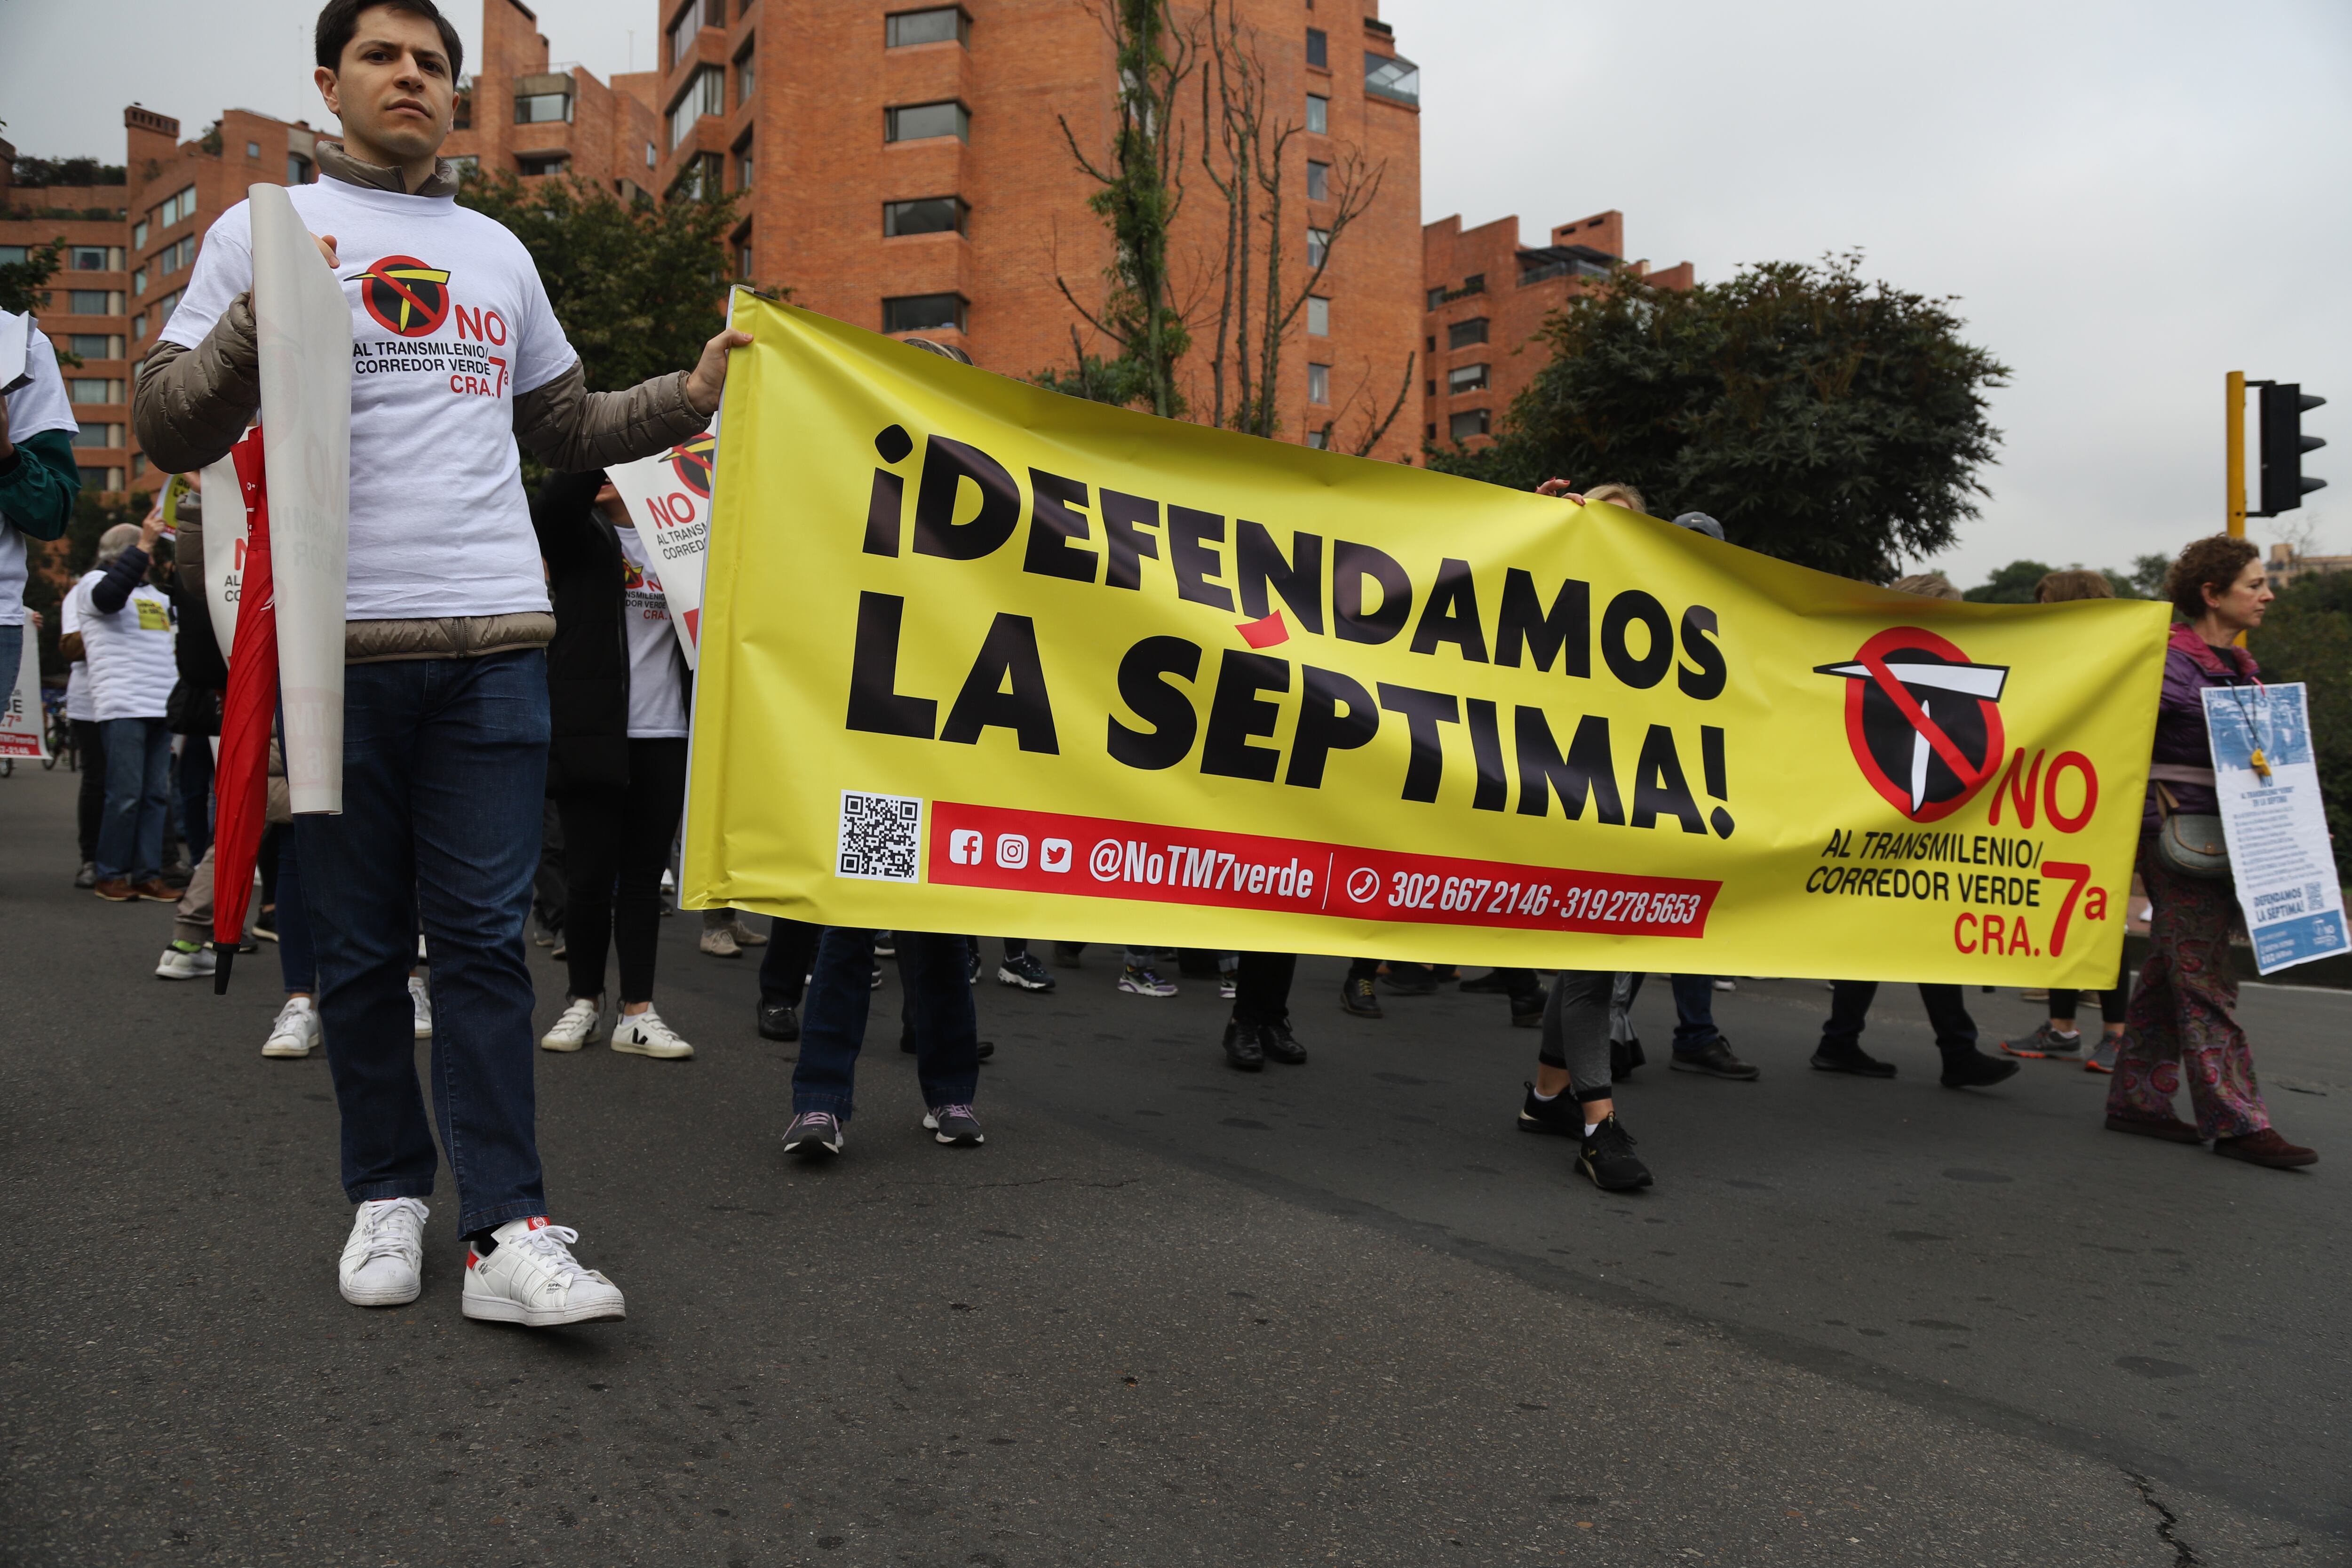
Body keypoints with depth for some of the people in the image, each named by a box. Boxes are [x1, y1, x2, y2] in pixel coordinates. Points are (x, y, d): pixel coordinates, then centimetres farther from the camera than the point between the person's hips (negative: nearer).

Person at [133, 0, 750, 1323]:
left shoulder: (499, 252, 20)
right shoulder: (269, 232, 9)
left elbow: (568, 426, 27)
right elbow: (171, 433, 4)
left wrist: (697, 395, 13)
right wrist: (264, 319, -12)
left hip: (495, 640, 2)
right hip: (340, 640, -2)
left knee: (484, 938, -2)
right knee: (363, 946, 5)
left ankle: (510, 1232, -4)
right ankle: (388, 1193, 19)